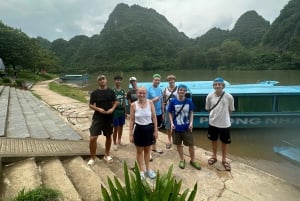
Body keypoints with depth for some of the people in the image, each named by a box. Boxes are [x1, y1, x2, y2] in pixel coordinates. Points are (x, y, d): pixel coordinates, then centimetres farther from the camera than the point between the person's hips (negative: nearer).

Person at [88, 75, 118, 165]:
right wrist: (98, 109, -18)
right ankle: (92, 158, 13)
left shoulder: (111, 91, 0)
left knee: (108, 136, 14)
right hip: (97, 117, -2)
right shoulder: (95, 92, -4)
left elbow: (115, 102, 8)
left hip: (109, 118, 2)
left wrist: (112, 109, -11)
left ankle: (107, 155, 34)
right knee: (93, 138, -8)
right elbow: (91, 105, 0)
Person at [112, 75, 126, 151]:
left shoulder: (123, 90, 8)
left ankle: (119, 141, 31)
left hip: (122, 111, 5)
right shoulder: (112, 90, -8)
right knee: (116, 128, -1)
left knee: (121, 127, 14)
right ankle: (115, 143, 13)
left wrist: (125, 111, 12)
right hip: (115, 111, -5)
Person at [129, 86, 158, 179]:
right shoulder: (133, 105, -7)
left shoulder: (150, 103, -6)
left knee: (147, 150, 17)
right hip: (139, 129, -1)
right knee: (139, 151, 12)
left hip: (149, 129, 1)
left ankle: (148, 169, 35)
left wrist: (155, 130, -2)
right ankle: (141, 171, 30)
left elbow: (154, 118, -1)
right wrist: (131, 134, -4)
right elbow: (132, 120, -4)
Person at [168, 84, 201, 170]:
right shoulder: (173, 101, -9)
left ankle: (193, 160, 31)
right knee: (179, 144, 13)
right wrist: (171, 123, -10)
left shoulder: (189, 101, -6)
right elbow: (170, 113, 0)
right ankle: (182, 160, 34)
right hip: (176, 127, 0)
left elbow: (191, 113, 4)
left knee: (191, 144, 9)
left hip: (187, 127, 1)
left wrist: (191, 123, -6)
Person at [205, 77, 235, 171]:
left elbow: (231, 110, -1)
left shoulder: (229, 97, -16)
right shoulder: (210, 96, -11)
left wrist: (224, 116, 3)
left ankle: (224, 160, 37)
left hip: (225, 124, -1)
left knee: (225, 142, 15)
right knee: (214, 140, 19)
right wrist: (215, 115, 2)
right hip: (213, 123, 2)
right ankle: (214, 157, 42)